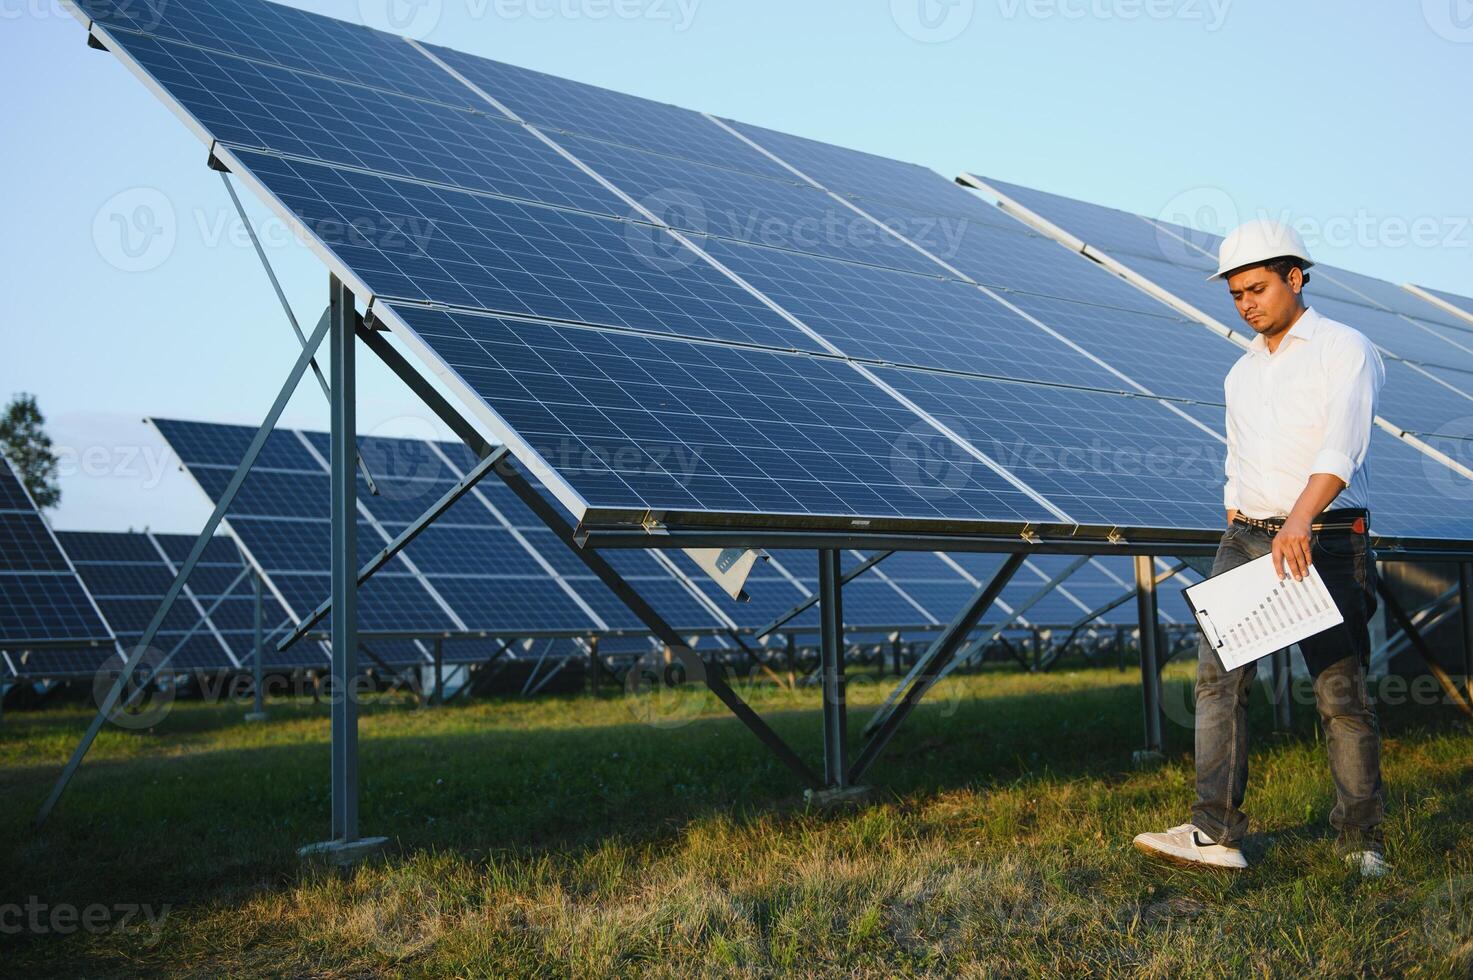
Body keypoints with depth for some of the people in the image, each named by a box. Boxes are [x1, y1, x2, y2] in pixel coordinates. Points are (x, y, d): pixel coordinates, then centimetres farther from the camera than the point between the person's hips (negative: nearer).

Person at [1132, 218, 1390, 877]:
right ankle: (1216, 834, -9)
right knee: (1218, 673, -7)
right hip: (1247, 537, 6)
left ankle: (1361, 841, 12)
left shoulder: (1344, 349, -4)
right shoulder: (1242, 374, 18)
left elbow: (1342, 445, -21)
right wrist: (1234, 551, 15)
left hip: (1326, 542, -6)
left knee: (1341, 692, -2)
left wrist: (1300, 519, -36)